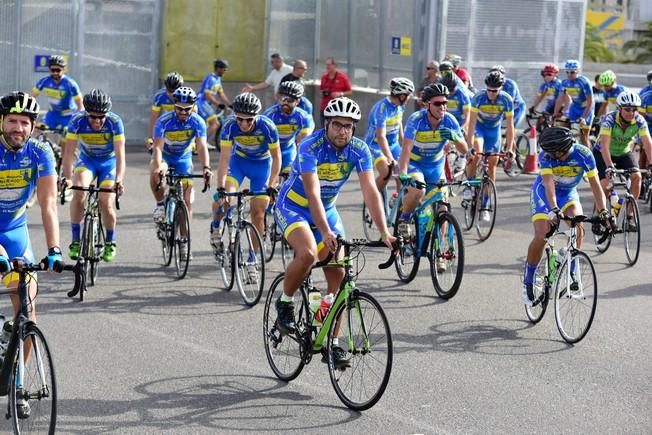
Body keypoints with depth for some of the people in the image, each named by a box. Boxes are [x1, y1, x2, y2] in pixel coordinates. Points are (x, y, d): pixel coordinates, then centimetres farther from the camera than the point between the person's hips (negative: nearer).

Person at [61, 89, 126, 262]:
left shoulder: (114, 122, -26)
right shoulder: (77, 121, -24)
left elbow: (120, 154, -31)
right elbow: (69, 152, -26)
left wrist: (119, 180, -45)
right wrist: (67, 177, -39)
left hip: (109, 162, -1)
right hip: (87, 160, 1)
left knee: (106, 203, -14)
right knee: (79, 190, -28)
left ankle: (110, 242, 14)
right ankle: (76, 240, -18)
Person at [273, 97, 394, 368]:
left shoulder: (359, 150, -15)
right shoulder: (310, 147, -28)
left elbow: (370, 192, -22)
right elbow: (313, 194, -35)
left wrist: (385, 233, -33)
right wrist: (326, 233, -47)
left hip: (327, 209, 5)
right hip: (293, 206, -5)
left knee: (338, 275, -4)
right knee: (308, 254, -32)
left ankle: (332, 343, 6)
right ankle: (285, 304, -5)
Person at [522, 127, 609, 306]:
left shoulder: (584, 155, -26)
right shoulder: (545, 156, -29)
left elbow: (595, 185, -26)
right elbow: (549, 184, -39)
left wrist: (603, 211, -36)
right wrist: (554, 210, -55)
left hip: (568, 193, 2)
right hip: (543, 193, -2)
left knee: (578, 228, -26)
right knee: (541, 236, -18)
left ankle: (571, 272, -10)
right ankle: (528, 282, -1)